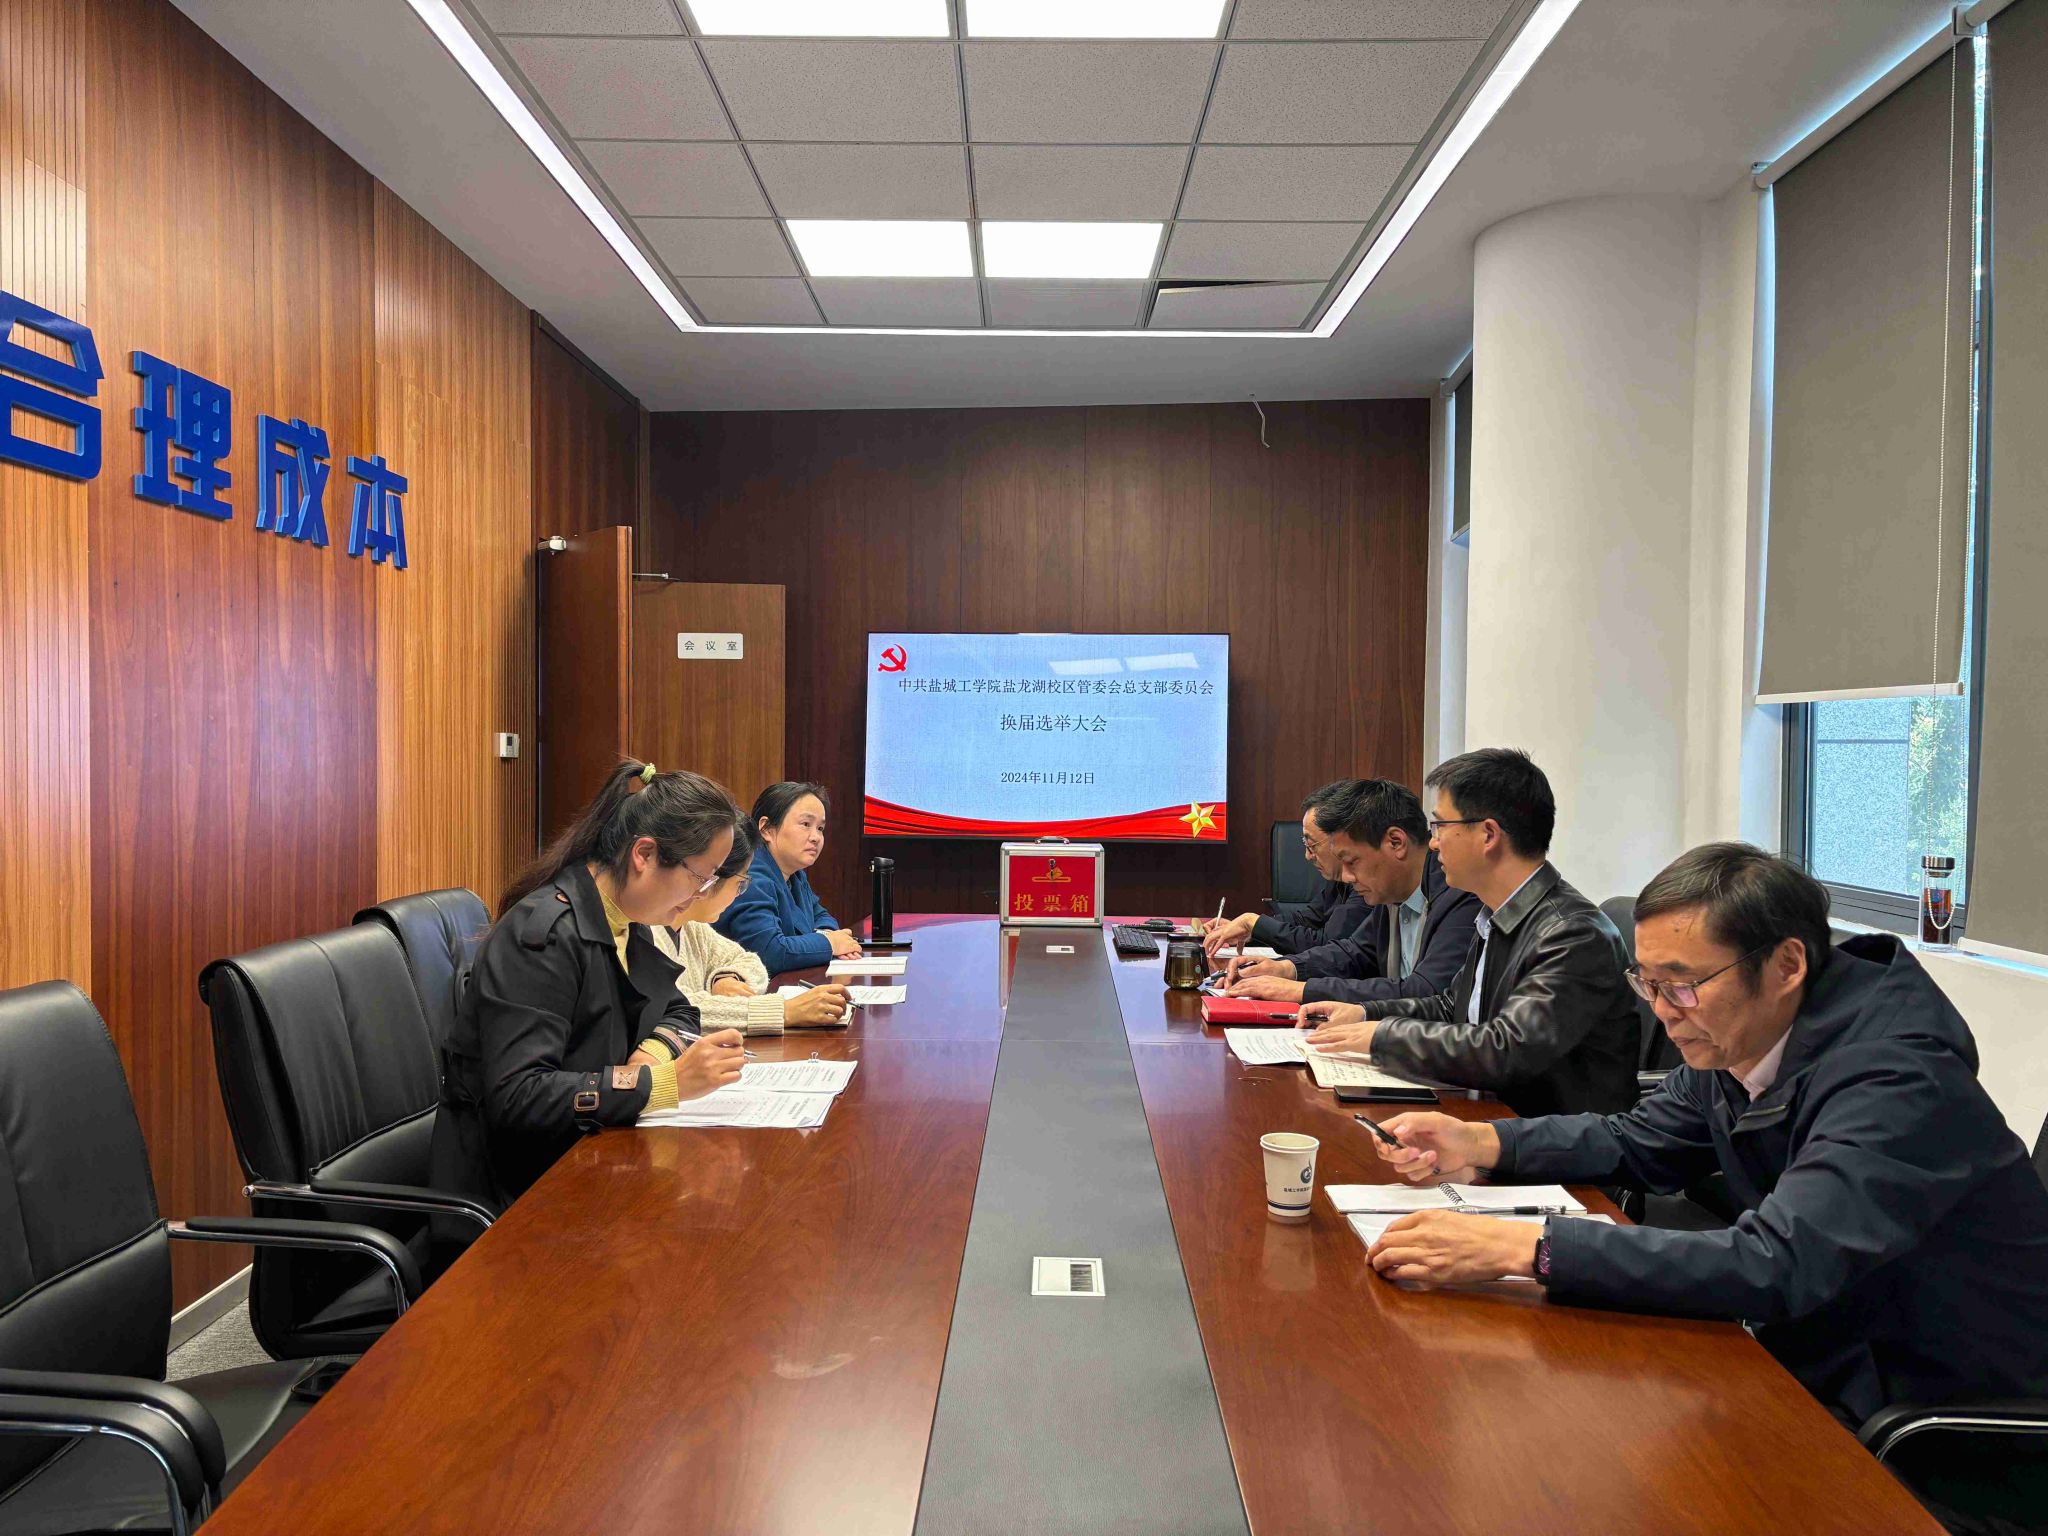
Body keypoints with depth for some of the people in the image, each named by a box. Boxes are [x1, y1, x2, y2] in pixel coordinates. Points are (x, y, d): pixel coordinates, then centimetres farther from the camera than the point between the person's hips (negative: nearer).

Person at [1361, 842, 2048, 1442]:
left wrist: (1524, 1245, -41)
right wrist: (1481, 1145, -4)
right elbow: (1640, 1142, 12)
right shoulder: (1736, 1040, -3)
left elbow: (1774, 1266, -38)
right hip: (1819, 1360, 7)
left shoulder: (1898, 1079, -28)